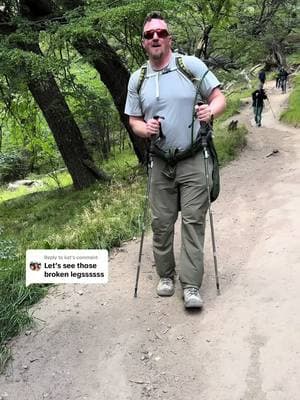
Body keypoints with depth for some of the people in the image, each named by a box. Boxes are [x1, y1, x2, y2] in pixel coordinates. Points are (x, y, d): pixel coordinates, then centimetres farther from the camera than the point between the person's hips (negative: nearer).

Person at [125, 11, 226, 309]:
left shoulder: (191, 65, -3)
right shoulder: (137, 80, 7)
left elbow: (219, 98, -1)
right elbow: (133, 121, 11)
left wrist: (211, 110, -24)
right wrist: (144, 129, -12)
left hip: (194, 160, -3)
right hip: (161, 163, 3)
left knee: (193, 220, -4)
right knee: (161, 223, 8)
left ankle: (191, 286, 2)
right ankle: (165, 276, 25)